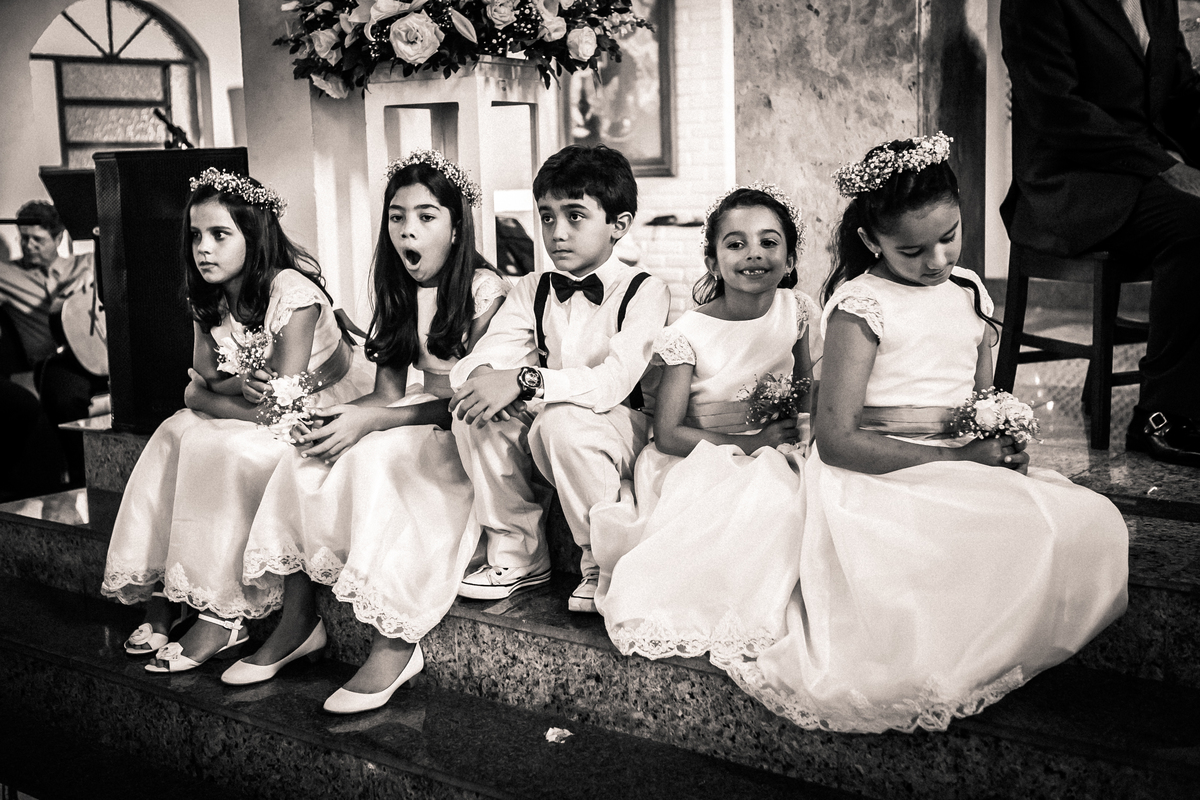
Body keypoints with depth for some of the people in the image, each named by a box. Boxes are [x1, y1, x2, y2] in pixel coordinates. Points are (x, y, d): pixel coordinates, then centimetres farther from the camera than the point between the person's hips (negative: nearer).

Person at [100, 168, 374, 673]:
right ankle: (162, 595, -10)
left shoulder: (291, 292, -21)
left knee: (223, 451, -28)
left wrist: (213, 389, -12)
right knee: (177, 434, -14)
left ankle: (224, 617, -21)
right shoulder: (211, 302, 4)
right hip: (265, 424, 8)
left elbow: (283, 400, -25)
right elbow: (197, 388, 3)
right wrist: (237, 387, -20)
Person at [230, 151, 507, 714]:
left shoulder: (487, 291, -12)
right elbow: (388, 393, 9)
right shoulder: (399, 294, 12)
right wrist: (335, 417, -14)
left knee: (376, 459, -33)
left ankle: (396, 644, -27)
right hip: (423, 425, 7)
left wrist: (368, 422, -24)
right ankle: (297, 621, -8)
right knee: (310, 460, -16)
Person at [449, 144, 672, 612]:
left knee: (562, 420, -35)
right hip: (543, 430, 6)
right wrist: (482, 373, -29)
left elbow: (613, 382, -28)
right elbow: (476, 360, -3)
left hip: (623, 433, -5)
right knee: (472, 410, -18)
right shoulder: (532, 291, 6)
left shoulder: (645, 293, -12)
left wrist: (523, 380, -38)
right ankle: (518, 555, -3)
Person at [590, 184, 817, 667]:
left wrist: (799, 434, -7)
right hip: (698, 460, -4)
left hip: (771, 459, 4)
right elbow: (667, 433, -14)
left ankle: (756, 607, -9)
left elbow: (806, 390, 15)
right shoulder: (691, 333, -13)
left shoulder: (794, 309, 0)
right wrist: (748, 443, -18)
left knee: (784, 499, -29)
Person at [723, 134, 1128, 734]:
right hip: (879, 479, -7)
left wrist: (1003, 442, -3)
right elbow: (836, 441, -16)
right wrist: (955, 458, -17)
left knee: (1095, 523, -15)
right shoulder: (861, 305, -10)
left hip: (967, 473, 7)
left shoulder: (968, 291, 12)